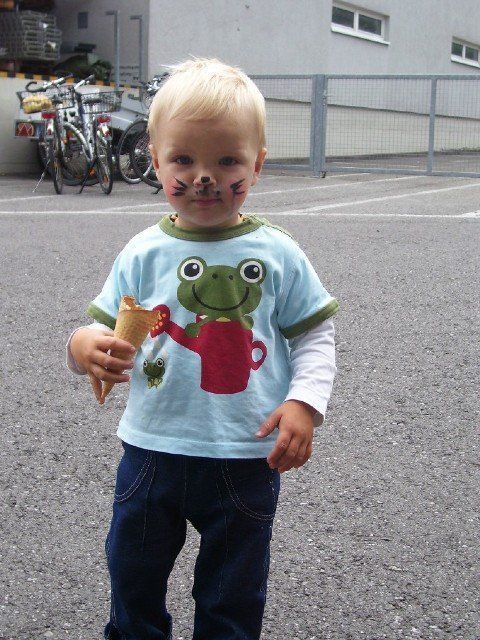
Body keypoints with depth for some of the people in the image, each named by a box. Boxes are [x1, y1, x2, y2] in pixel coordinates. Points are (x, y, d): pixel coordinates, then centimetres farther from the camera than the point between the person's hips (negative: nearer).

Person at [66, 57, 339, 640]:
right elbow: (105, 332, -2)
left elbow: (314, 336, 0)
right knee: (133, 582, 20)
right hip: (152, 452, 2)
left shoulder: (278, 254, -6)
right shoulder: (143, 254, -5)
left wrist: (304, 401, -14)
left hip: (247, 460, -1)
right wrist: (85, 347, -24)